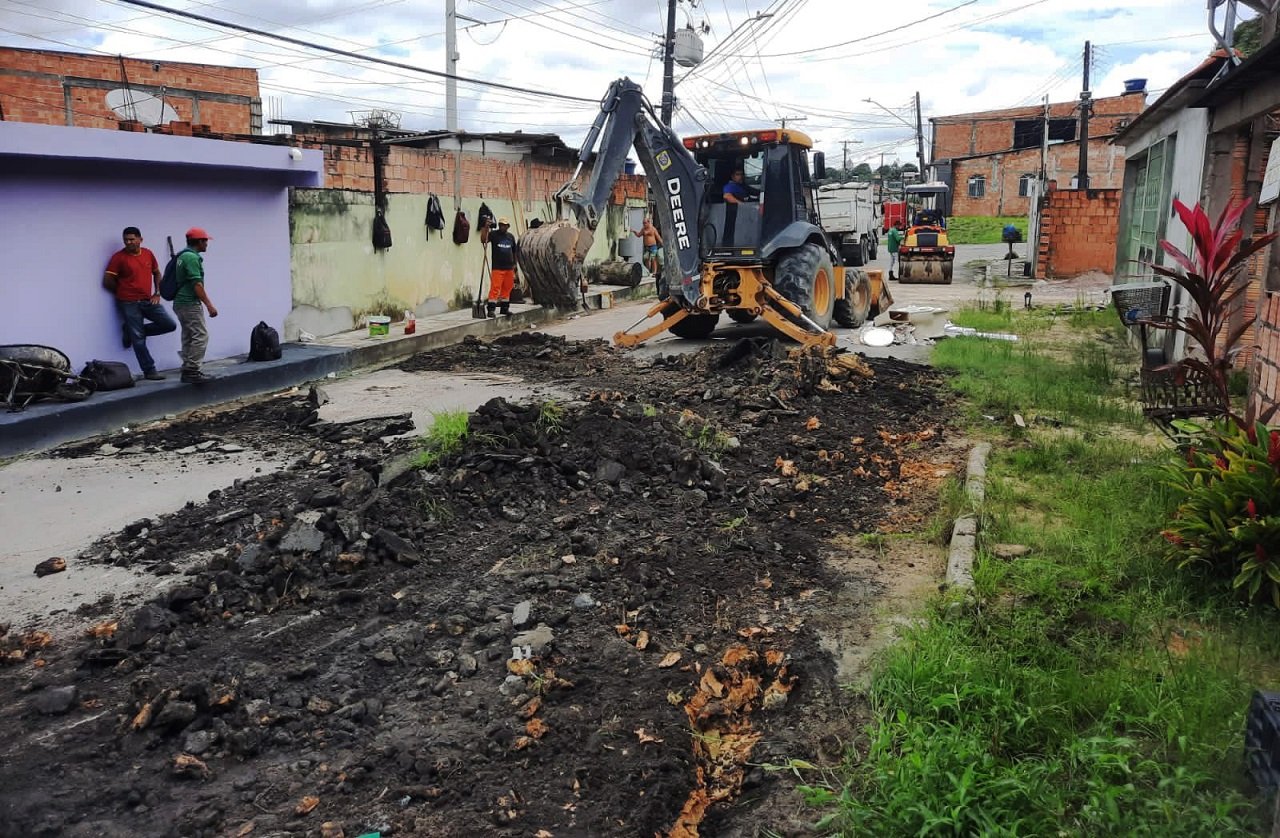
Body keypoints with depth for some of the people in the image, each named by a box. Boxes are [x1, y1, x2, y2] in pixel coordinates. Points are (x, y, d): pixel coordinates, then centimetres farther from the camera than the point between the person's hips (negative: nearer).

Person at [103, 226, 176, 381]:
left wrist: (157, 293, 9)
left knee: (169, 325, -2)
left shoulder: (148, 254, 6)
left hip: (148, 301, 5)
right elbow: (107, 281, -7)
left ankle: (133, 331, 14)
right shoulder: (119, 257, -8)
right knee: (139, 339, -2)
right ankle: (149, 371, 5)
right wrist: (124, 292, 4)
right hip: (129, 304, -5)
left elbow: (156, 273, 20)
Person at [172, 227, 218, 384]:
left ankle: (188, 371, 14)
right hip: (190, 303, -10)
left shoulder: (183, 256, 16)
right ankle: (193, 372, -11)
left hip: (181, 302, 10)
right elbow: (197, 284, -20)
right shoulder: (192, 257, -15)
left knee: (189, 337, 12)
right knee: (201, 335, -10)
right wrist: (209, 305, -18)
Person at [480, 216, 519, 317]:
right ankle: (490, 309, -8)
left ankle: (504, 308, 20)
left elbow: (514, 251, 21)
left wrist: (514, 263, 17)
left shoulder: (511, 236, 13)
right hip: (497, 267, -5)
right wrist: (485, 228, -26)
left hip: (509, 267, 5)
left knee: (507, 288, 10)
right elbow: (483, 240, -17)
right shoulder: (493, 234, -1)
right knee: (495, 287, -10)